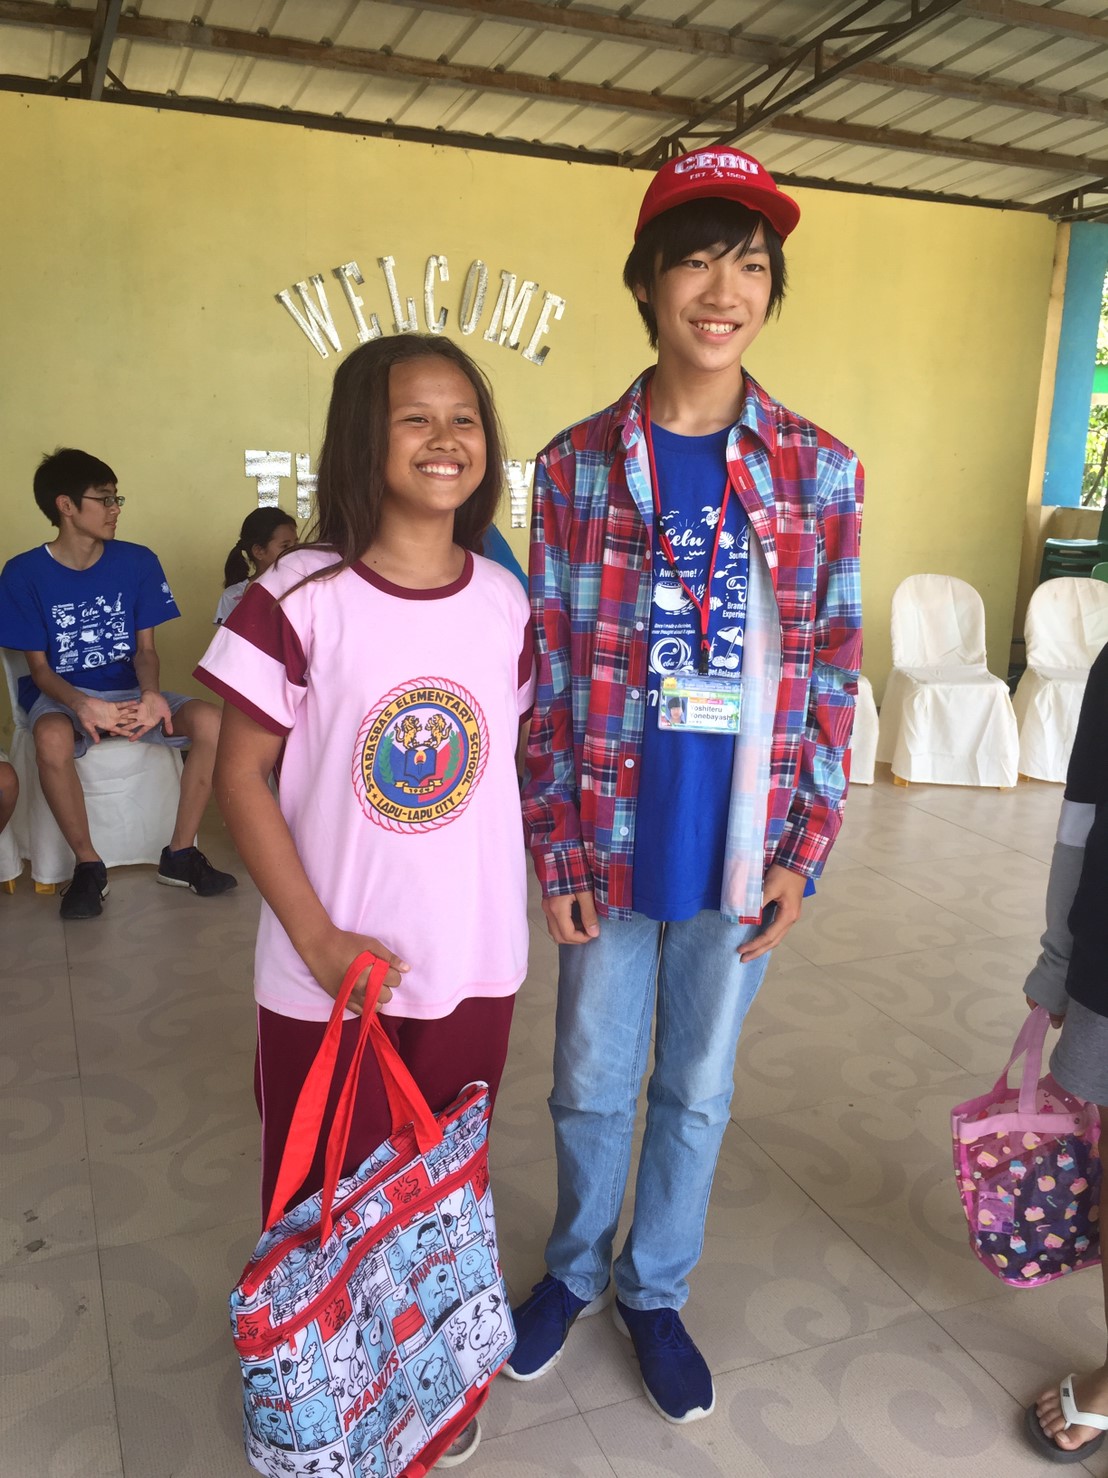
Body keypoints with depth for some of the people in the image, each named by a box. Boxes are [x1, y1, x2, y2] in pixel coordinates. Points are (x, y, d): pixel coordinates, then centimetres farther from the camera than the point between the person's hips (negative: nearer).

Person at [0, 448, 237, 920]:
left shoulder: (138, 562, -2)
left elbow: (144, 648, 1)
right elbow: (39, 667, -8)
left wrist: (150, 692, -24)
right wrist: (82, 704, -30)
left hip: (128, 689, 3)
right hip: (62, 695, -2)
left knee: (210, 721, -25)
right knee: (52, 738, -39)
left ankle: (179, 854, -11)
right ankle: (88, 864, -16)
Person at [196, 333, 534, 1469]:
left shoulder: (506, 604, -1)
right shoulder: (298, 598, -13)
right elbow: (241, 776, -10)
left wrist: (508, 912, 7)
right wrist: (318, 939, -14)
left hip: (473, 967, 3)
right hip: (327, 976, -3)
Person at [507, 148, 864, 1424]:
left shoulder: (821, 472, -2)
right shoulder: (576, 465, -4)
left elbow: (833, 677, 0)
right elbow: (547, 673, -3)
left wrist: (804, 853, -3)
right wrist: (555, 850, -5)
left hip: (740, 844, 1)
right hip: (609, 839, 0)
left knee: (698, 1087, 17)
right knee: (590, 1083, 16)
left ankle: (654, 1291, 41)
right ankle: (577, 1268, 44)